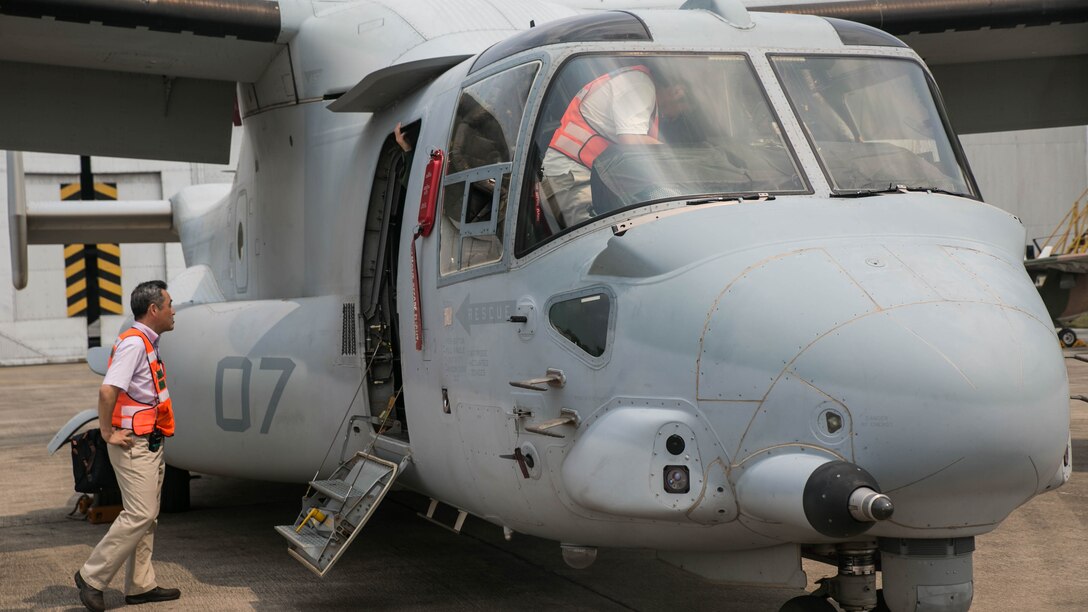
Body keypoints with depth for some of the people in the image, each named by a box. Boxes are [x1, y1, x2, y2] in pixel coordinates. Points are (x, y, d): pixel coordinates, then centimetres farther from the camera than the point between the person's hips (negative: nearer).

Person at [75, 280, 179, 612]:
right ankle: (92, 577, -3)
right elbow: (107, 390, -26)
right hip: (134, 444, -10)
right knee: (139, 515, -12)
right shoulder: (134, 342, -17)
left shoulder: (148, 343, 15)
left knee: (147, 516, 12)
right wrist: (107, 433, -19)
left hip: (151, 444, 10)